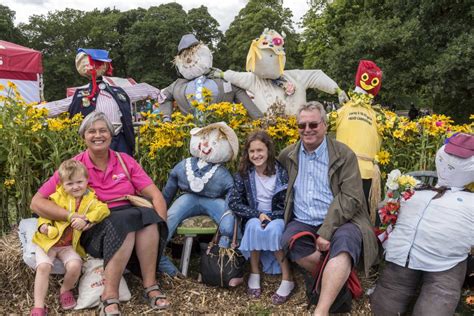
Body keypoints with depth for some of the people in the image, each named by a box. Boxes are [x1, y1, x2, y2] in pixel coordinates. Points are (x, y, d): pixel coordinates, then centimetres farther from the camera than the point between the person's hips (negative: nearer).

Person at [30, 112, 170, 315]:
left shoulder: (125, 161, 4)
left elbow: (155, 194, -2)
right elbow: (37, 202, -5)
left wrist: (159, 224, -19)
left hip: (131, 218, 2)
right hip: (95, 229, -2)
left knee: (148, 216, -32)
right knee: (124, 223, -35)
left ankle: (150, 285, -23)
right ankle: (109, 296, -29)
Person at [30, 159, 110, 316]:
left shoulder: (90, 200, -1)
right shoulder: (57, 197, -1)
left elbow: (103, 209, -18)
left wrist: (86, 220, -32)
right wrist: (44, 225, -14)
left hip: (69, 245, 0)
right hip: (48, 241, 0)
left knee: (75, 266, -24)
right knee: (43, 266, -22)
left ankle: (65, 290, 10)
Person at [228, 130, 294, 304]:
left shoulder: (281, 172, -13)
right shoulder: (243, 173, -8)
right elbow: (234, 202, -12)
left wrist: (268, 217, -24)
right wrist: (258, 214, -22)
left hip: (278, 218, -1)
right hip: (254, 218, 2)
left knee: (273, 229, -34)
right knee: (254, 226, -32)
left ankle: (287, 278, -23)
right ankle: (254, 273, -15)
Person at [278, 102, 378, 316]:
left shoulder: (344, 155, -1)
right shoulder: (288, 155, 10)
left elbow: (351, 198, -9)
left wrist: (326, 231, -22)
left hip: (338, 222, -3)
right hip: (302, 223, 3)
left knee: (345, 240, -36)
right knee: (289, 242, -30)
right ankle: (339, 280, -11)